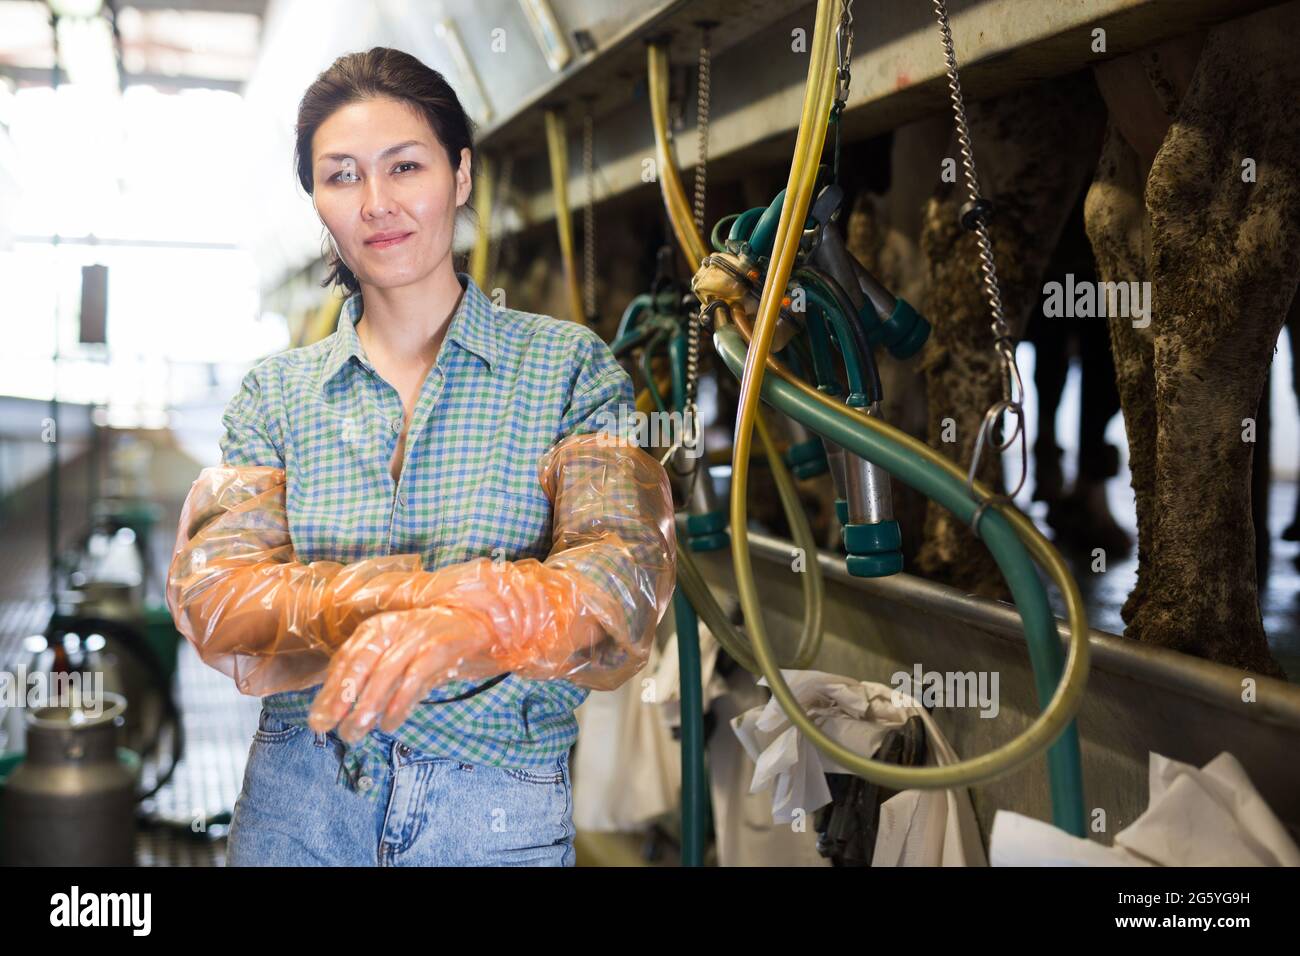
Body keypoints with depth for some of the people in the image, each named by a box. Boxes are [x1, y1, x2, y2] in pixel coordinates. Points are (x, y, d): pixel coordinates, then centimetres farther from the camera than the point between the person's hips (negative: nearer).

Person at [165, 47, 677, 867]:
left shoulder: (567, 366, -3)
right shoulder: (274, 394, 3)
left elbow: (626, 572, -16)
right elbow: (215, 601, -10)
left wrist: (461, 625, -38)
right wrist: (477, 588, -24)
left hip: (501, 817, -1)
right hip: (297, 808, 2)